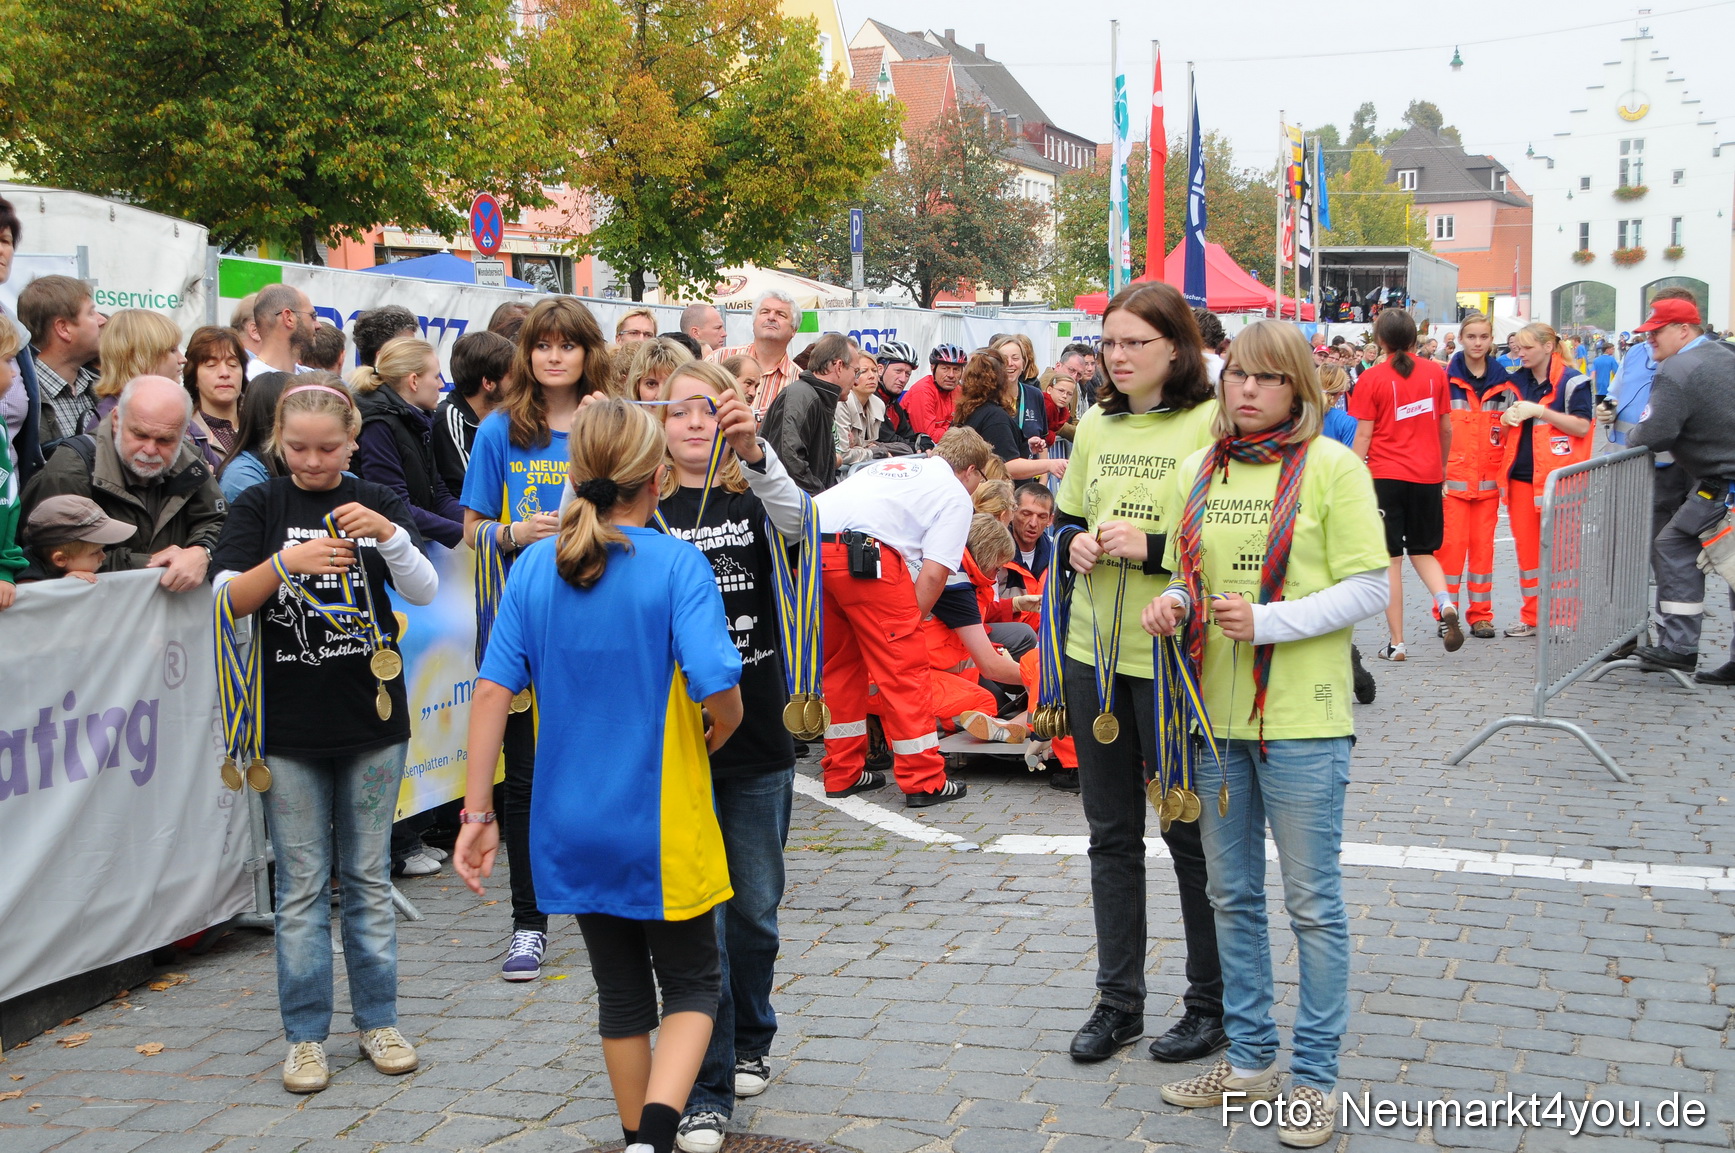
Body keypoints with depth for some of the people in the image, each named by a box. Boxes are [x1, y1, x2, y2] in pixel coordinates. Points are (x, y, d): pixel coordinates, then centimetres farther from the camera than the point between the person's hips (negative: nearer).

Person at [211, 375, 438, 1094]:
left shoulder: (378, 504, 4)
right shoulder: (259, 507, 2)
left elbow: (424, 592, -7)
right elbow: (228, 600, -9)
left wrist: (388, 534, -25)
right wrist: (286, 561, -26)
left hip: (372, 718, 1)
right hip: (288, 725, -1)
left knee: (367, 878, 10)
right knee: (301, 885, 4)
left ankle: (378, 1020, 21)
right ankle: (306, 1035, 14)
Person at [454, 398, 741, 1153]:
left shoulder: (535, 567, -1)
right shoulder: (677, 563, -13)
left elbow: (493, 691, -5)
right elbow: (718, 688, -22)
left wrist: (478, 813, -1)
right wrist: (717, 737, 1)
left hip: (571, 827, 4)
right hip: (662, 825, -4)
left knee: (621, 991, 20)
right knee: (692, 986, 12)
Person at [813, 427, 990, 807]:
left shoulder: (889, 465, 34)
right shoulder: (956, 494, 14)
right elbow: (933, 573, 1)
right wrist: (910, 624, 12)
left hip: (805, 543, 7)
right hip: (864, 554, -7)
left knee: (839, 661, 20)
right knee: (903, 665, 5)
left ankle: (843, 772, 27)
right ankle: (924, 782, 10)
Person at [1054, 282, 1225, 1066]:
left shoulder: (1211, 424, -9)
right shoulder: (1094, 426, 9)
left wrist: (1151, 548, -21)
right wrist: (1074, 546, -4)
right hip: (1094, 651, 6)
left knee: (1192, 834, 6)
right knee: (1111, 834, 14)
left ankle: (1212, 1003, 22)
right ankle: (1118, 1001, 26)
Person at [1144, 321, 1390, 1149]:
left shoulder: (1332, 467, -7)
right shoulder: (1195, 471, 9)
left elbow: (1369, 588, -9)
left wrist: (1268, 621, -20)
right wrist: (1175, 604, -5)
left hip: (1301, 719, -5)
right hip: (1214, 710, 6)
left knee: (1312, 902, 4)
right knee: (1233, 895, 15)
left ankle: (1314, 1075, 17)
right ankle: (1249, 1057, 29)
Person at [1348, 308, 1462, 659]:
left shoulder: (1371, 379, -8)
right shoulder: (1435, 372, 3)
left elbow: (1363, 436, -8)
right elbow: (1446, 429, 10)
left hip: (1385, 476, -3)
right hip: (1427, 476, 3)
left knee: (1391, 560, 2)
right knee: (1422, 551, 19)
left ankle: (1396, 643, 3)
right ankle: (1445, 603, -9)